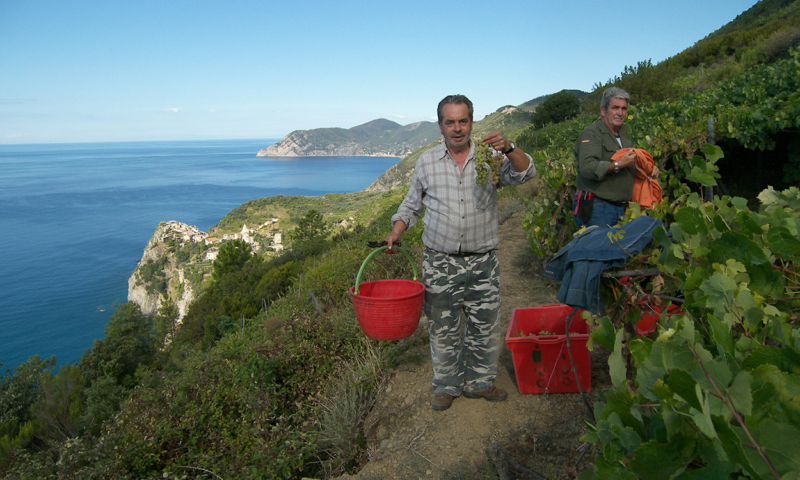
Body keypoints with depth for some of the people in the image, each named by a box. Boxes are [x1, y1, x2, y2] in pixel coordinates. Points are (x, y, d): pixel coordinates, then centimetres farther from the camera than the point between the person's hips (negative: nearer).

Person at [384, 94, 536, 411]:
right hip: (440, 263, 0)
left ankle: (479, 382, 30)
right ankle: (447, 386, 27)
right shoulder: (426, 161, 4)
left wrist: (508, 149, -31)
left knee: (485, 328, 10)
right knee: (443, 329, 8)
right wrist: (396, 231, -4)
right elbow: (411, 204, 12)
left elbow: (526, 173, -13)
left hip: (483, 264, 1)